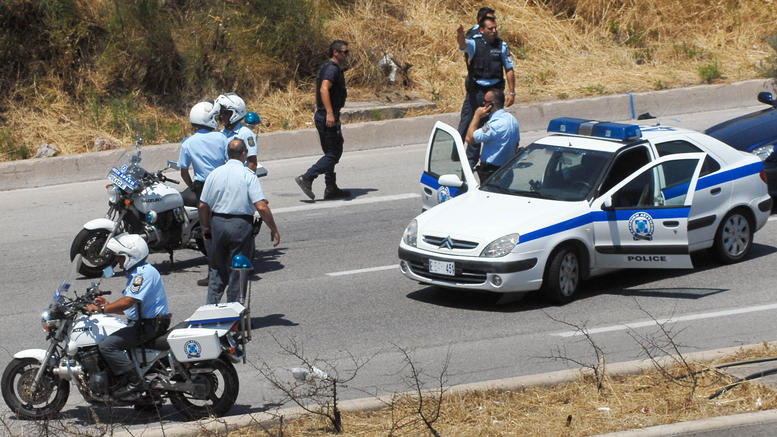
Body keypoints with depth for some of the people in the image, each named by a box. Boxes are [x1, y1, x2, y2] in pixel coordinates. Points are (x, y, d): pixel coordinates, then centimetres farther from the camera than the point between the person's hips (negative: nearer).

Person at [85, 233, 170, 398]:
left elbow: (128, 302, -26)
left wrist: (101, 309, -20)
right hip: (143, 322, 11)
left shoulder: (144, 273, -16)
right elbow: (131, 308, 23)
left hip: (149, 325, -11)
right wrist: (109, 305, 11)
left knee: (107, 345, -21)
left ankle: (134, 382, -23)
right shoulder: (137, 273, 19)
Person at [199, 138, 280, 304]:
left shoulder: (214, 174, 3)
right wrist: (274, 230, -7)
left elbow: (203, 205, 5)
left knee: (217, 269, 16)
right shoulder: (248, 175, -9)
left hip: (218, 222, 4)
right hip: (241, 225, -3)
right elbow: (261, 207, -15)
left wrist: (206, 227, 21)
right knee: (238, 271, 6)